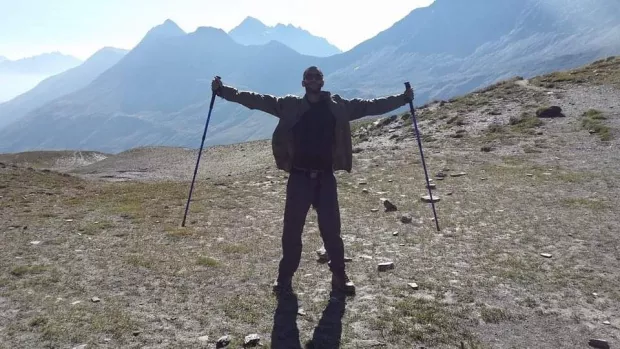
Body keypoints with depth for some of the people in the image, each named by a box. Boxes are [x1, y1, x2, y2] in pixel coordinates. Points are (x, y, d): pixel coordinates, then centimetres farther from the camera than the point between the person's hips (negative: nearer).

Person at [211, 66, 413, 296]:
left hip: (325, 177, 1)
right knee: (292, 230, 6)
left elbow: (370, 106, 9)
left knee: (331, 229, 6)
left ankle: (339, 276, 23)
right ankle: (285, 277, 22)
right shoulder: (290, 105, 2)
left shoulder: (338, 106, 6)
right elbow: (256, 100, 0)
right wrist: (223, 90, -6)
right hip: (299, 177, 0)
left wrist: (403, 98, 7)